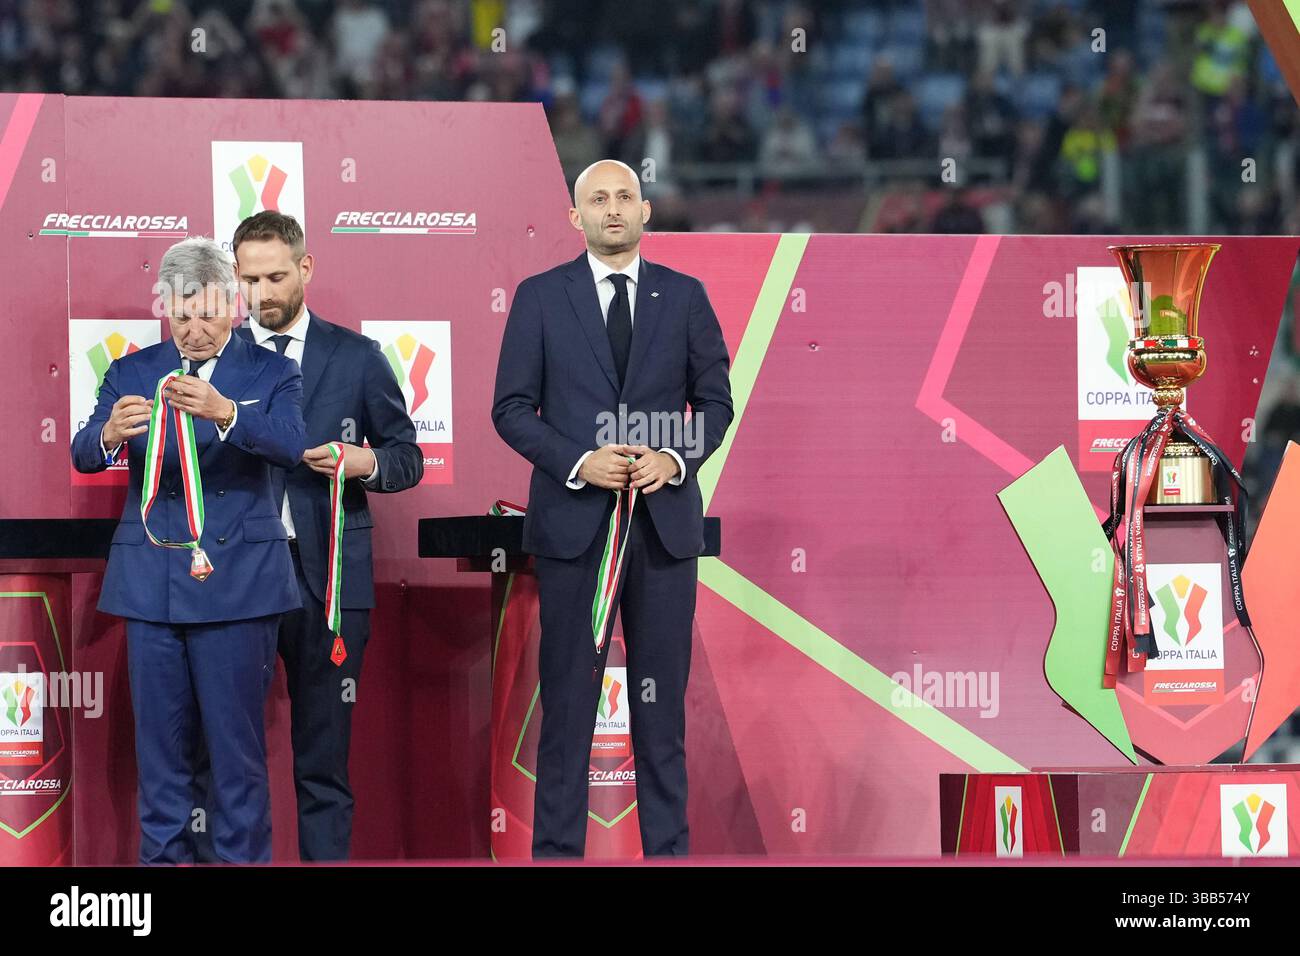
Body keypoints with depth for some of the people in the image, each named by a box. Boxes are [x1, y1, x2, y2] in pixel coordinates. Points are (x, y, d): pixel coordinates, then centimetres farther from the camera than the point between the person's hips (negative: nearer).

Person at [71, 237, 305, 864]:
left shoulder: (271, 374, 4)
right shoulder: (131, 374, 8)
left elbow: (290, 445, -15)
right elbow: (83, 456, -4)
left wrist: (224, 413, -35)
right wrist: (110, 434, -29)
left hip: (235, 580, -2)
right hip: (151, 580, 2)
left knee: (236, 739, -2)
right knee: (160, 739, 5)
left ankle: (243, 859, 4)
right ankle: (164, 859, 12)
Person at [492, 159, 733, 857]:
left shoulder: (684, 296, 6)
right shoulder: (539, 297, 2)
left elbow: (715, 399, 9)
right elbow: (512, 407, 0)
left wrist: (676, 459, -10)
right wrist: (577, 461, -14)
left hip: (664, 519, 1)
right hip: (572, 521, -1)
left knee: (662, 694, 5)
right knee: (567, 694, 2)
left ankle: (667, 846, 11)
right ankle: (556, 846, 7)